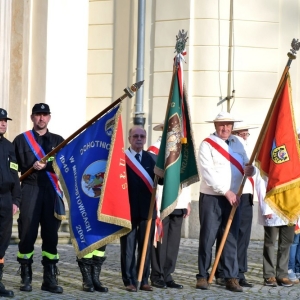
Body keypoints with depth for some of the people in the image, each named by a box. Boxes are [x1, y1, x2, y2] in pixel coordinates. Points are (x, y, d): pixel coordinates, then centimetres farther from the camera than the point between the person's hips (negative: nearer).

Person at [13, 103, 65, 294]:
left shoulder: (58, 141, 14)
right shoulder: (21, 140, 8)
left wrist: (46, 165, -12)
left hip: (52, 191, 2)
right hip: (29, 191, -2)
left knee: (51, 235, 3)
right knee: (27, 234, -3)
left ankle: (50, 279, 7)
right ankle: (26, 278, 5)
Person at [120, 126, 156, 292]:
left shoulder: (151, 158, 10)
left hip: (147, 208, 4)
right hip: (128, 208, -4)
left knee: (146, 246, 7)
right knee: (128, 247, 3)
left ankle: (144, 281, 14)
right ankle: (129, 281, 10)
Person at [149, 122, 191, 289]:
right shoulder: (155, 150, -4)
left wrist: (187, 202, 16)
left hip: (178, 204, 6)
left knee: (173, 242, 6)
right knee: (160, 241, -2)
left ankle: (167, 276, 12)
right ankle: (157, 277, 6)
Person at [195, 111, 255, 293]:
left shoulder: (238, 143, 12)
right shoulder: (207, 145, -5)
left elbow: (246, 166, 14)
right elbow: (208, 173, -13)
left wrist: (250, 170, -11)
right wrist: (226, 191, -17)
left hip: (233, 199, 4)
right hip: (211, 198, -4)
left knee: (231, 239, 4)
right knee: (208, 238, 0)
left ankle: (232, 278, 5)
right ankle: (203, 276, 9)